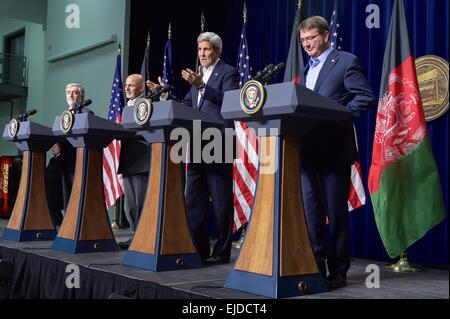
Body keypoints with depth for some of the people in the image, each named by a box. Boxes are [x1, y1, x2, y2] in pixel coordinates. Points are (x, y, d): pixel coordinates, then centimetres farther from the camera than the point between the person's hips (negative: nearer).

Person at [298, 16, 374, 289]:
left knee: (336, 212, 0)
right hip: (308, 149, 7)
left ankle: (338, 271, 10)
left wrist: (339, 117, -18)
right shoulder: (306, 69, 21)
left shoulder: (346, 62, -2)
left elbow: (366, 96, -11)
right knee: (311, 212, 8)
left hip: (334, 150, -7)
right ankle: (315, 266, 16)